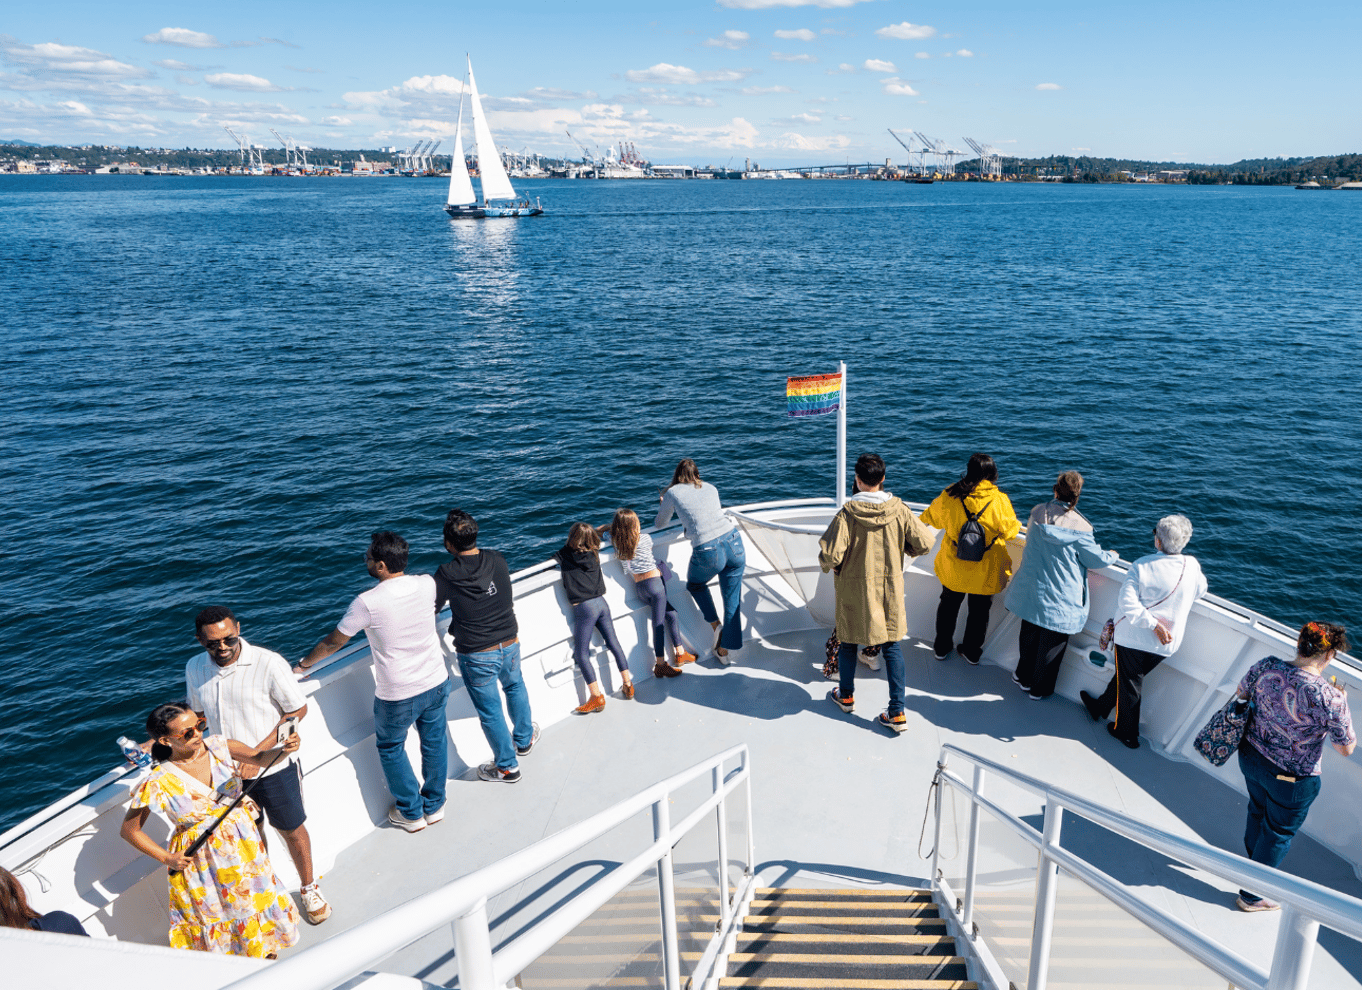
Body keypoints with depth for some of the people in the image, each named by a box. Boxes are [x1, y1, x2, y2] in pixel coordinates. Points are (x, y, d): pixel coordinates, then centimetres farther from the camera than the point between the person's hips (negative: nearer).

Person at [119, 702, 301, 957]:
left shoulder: (219, 747, -13)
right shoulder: (159, 782, -20)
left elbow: (261, 758, -25)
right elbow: (130, 829, -8)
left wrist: (283, 749, -47)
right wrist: (166, 858, -11)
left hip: (243, 844, 3)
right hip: (200, 857, -3)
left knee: (258, 896, 19)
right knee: (216, 913, 14)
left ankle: (265, 950, 48)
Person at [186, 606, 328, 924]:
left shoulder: (269, 663, -23)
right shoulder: (194, 669, -6)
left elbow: (298, 710, -16)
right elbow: (198, 715, 12)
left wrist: (257, 754, -21)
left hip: (274, 767, -4)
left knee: (291, 829, 13)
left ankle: (309, 887, 38)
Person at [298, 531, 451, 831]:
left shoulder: (368, 602, -22)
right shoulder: (426, 584, -10)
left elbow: (333, 642, -8)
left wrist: (304, 664, 10)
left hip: (398, 696, -4)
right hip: (437, 682, 4)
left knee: (390, 748, 21)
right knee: (434, 741, 22)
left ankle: (411, 813, 33)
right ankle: (434, 805, 39)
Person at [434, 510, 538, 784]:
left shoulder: (447, 574, -18)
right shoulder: (497, 560, -7)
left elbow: (431, 608, -5)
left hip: (477, 656, -4)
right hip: (510, 643, 4)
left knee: (490, 711, 12)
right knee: (515, 688, 31)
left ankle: (507, 766, 27)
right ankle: (524, 739, 49)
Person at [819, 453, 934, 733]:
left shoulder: (847, 514, -19)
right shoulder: (899, 510, -11)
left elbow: (830, 553, -24)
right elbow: (925, 542, -8)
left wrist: (827, 565, -1)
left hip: (854, 587, -2)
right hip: (890, 586, 2)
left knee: (848, 641, 19)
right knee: (891, 646, 10)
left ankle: (845, 695, 38)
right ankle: (897, 712, 9)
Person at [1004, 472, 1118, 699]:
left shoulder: (1037, 513, -7)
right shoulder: (1079, 527, -21)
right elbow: (1097, 559, -7)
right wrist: (1112, 555, 15)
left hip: (1031, 592, 4)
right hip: (1059, 599, -4)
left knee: (1029, 636, 23)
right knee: (1052, 644, 14)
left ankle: (1024, 677, 39)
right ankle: (1040, 689, 28)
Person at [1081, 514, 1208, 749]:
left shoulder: (1142, 566, -19)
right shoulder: (1193, 566, -10)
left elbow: (1127, 604, -27)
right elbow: (1199, 592, 11)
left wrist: (1153, 623, -19)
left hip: (1134, 637, -4)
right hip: (1166, 644, 4)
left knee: (1129, 684, 14)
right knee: (1127, 676, 23)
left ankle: (1128, 734, 28)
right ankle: (1100, 707, 44)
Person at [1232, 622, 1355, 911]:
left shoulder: (1266, 666, -16)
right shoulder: (1329, 698, -31)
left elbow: (1242, 692, 4)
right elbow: (1346, 748, -17)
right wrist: (1341, 705, -5)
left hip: (1250, 757, 5)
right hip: (1290, 778, -5)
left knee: (1258, 810, 32)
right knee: (1279, 833, 19)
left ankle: (1254, 862, 60)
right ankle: (1252, 895, 36)